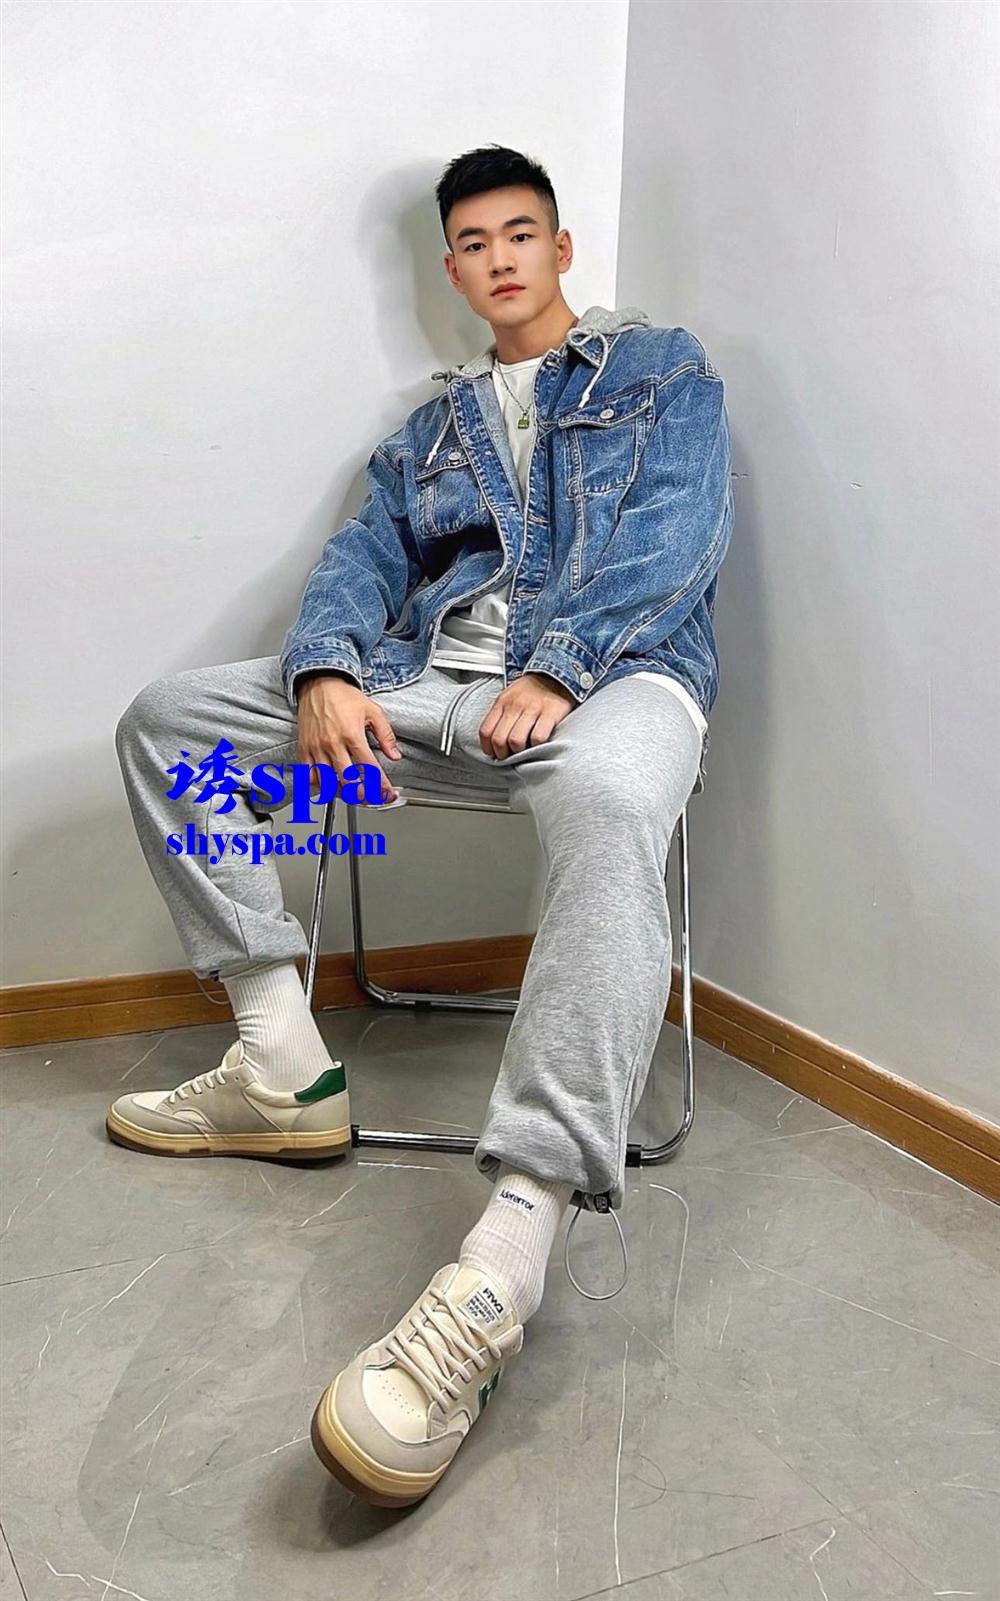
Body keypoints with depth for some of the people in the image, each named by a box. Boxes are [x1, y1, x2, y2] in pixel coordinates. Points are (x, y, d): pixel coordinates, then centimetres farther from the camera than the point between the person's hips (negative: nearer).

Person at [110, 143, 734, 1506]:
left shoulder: (660, 367, 18)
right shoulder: (434, 425, 31)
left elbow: (679, 530, 0)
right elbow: (363, 557, 16)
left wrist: (558, 667, -17)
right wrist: (326, 673, -8)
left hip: (609, 673, -5)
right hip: (425, 683, 6)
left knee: (610, 807, -43)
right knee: (166, 716, -5)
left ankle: (505, 1256, -52)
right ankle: (284, 1065, -10)